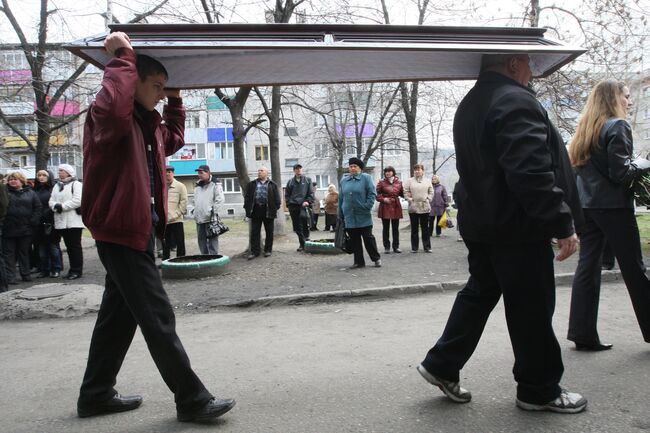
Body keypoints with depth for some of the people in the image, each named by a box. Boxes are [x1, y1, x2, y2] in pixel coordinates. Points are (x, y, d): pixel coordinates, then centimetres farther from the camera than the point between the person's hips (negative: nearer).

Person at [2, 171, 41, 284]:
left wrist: (33, 222, -6)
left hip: (25, 229, 1)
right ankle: (10, 277, 5)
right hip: (8, 229, -1)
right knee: (9, 253, 2)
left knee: (24, 253, 12)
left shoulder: (30, 193, 8)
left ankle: (25, 274, 21)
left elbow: (37, 207, 4)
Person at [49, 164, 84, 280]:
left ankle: (77, 270, 2)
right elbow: (51, 201, 12)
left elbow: (78, 200, -16)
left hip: (73, 221, -7)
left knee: (75, 246, -3)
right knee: (69, 246, 11)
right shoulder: (57, 186, 20)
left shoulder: (76, 184, -3)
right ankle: (73, 269, 18)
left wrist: (62, 206, -16)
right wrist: (55, 205, -11)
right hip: (61, 221, 7)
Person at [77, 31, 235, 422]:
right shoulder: (107, 117, -12)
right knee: (158, 318, -6)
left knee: (120, 315, 16)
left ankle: (96, 395, 29)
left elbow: (173, 140, 34)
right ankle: (193, 400, 2)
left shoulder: (147, 123, 17)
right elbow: (113, 108, -37)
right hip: (122, 232, -10)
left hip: (135, 230, 10)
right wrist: (123, 58, -24)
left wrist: (175, 100, 23)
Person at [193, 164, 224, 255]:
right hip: (199, 219, 7)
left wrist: (214, 212, -15)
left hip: (210, 218, -7)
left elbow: (219, 200, -11)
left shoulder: (215, 185, -4)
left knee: (212, 240, -5)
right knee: (201, 240, 12)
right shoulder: (197, 186, 18)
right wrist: (195, 212, 14)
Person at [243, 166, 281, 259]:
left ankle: (268, 250, 19)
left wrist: (275, 208, -7)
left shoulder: (272, 185, 6)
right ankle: (255, 251, 6)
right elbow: (247, 196, 9)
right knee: (255, 232, 1)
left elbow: (277, 198, 3)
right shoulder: (252, 184, 11)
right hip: (256, 210, 1)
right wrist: (247, 207, -2)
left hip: (268, 210, -1)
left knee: (269, 232, 7)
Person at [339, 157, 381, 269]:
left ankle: (376, 258, 18)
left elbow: (372, 193, -5)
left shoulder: (366, 178, 0)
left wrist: (367, 206, -15)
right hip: (349, 216, 4)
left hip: (363, 217, -4)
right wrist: (341, 214, 13)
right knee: (354, 240, 7)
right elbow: (341, 198, 16)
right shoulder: (344, 180, 13)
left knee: (368, 238, 2)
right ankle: (359, 261, 17)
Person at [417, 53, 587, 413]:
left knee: (478, 293, 18)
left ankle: (441, 366, 22)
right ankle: (539, 390, 20)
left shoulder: (470, 104, 14)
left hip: (480, 222, 9)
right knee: (532, 309, 4)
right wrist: (562, 224, -20)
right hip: (517, 226, -9)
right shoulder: (516, 101, -17)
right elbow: (532, 173, -26)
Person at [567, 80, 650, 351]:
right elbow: (621, 172, -16)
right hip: (613, 206, -7)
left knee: (587, 266, 5)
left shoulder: (586, 128, 14)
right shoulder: (617, 127, -9)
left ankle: (583, 334, 6)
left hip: (586, 205, 7)